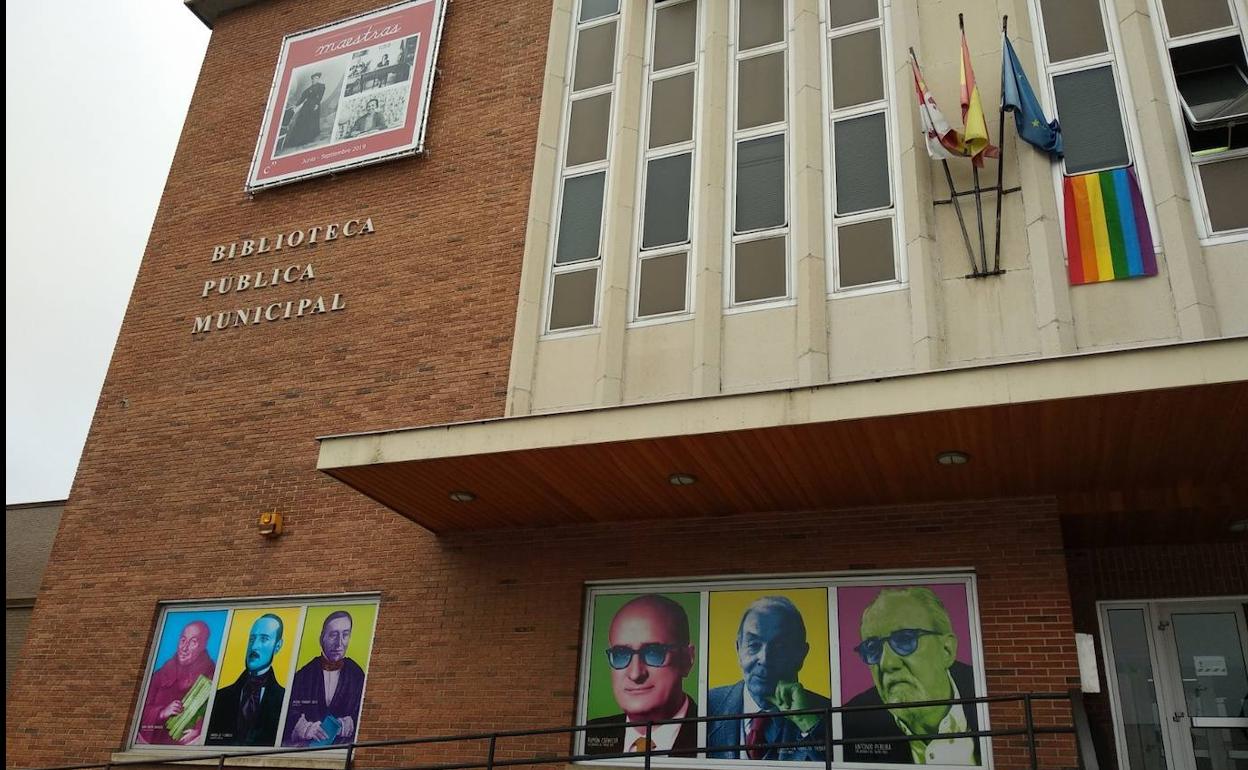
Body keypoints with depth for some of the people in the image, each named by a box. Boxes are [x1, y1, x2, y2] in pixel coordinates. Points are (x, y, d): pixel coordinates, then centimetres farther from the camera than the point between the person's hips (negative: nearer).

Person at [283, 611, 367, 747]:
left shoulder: (357, 675, 9)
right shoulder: (304, 674, 8)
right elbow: (290, 711, 1)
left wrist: (350, 723, -15)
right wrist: (304, 727, -19)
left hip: (343, 744, 1)